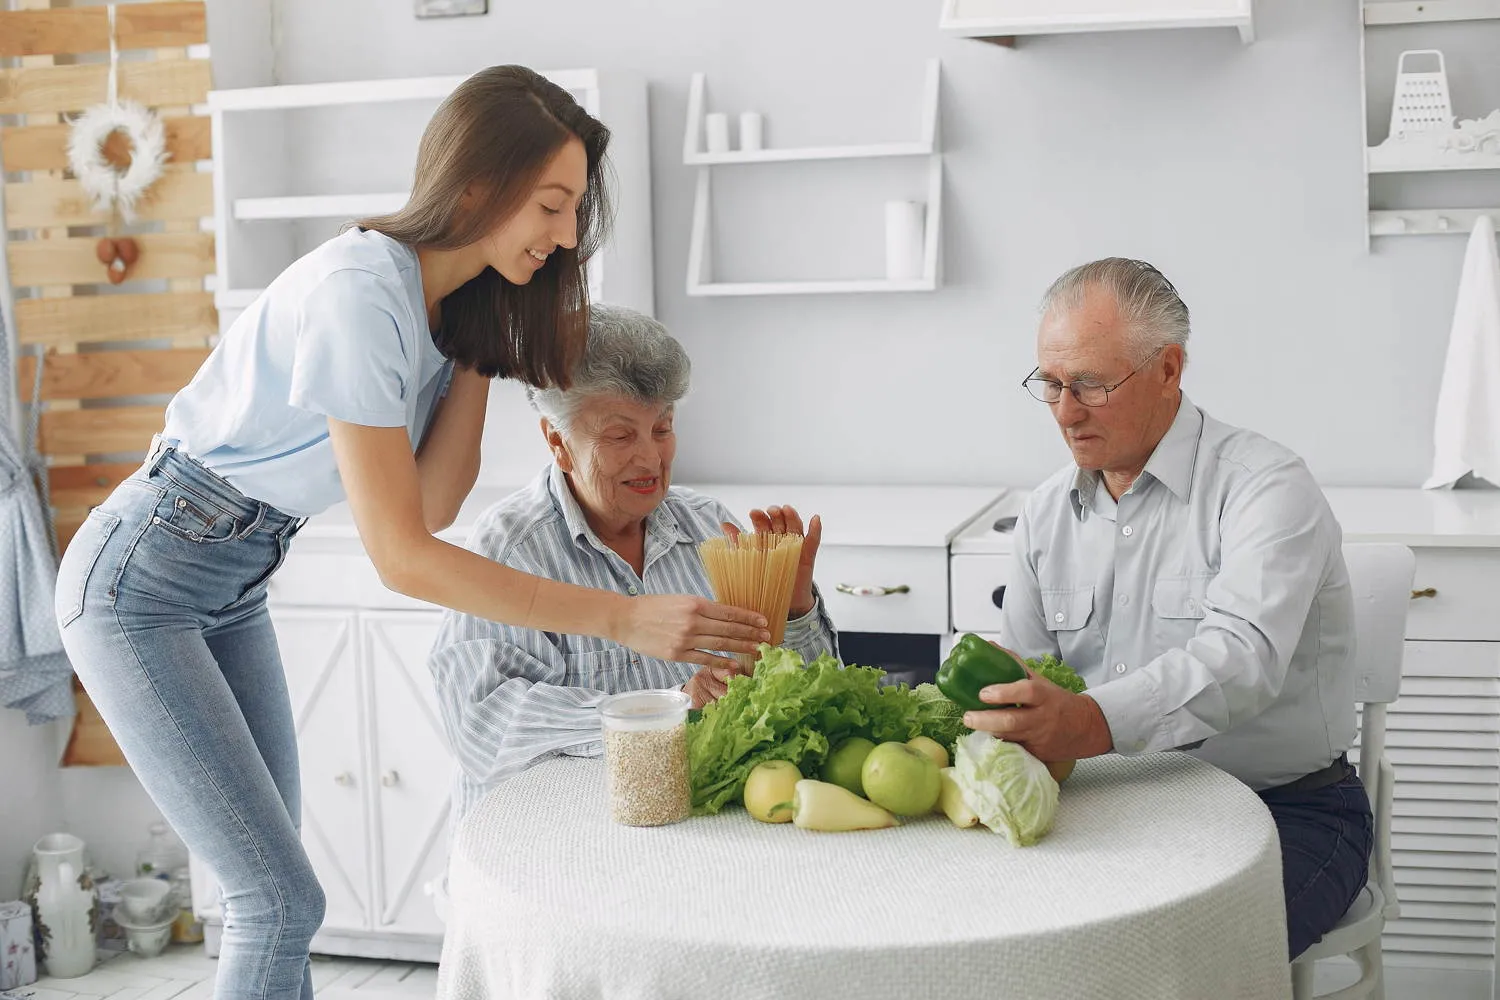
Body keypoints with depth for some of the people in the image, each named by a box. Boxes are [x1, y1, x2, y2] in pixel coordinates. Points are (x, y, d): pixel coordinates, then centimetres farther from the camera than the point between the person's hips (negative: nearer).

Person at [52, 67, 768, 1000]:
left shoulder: (456, 299, -1)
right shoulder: (357, 295, -28)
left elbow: (432, 504, -6)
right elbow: (402, 556, -30)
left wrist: (480, 346, -12)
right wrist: (623, 618, -33)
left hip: (233, 586, 9)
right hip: (139, 584, -8)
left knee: (269, 890, 11)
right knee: (281, 896, -10)